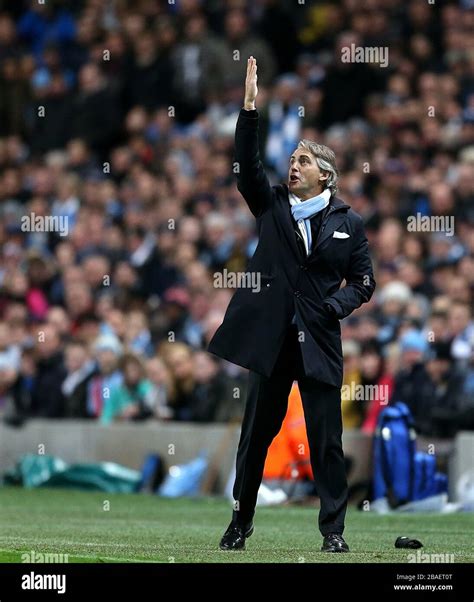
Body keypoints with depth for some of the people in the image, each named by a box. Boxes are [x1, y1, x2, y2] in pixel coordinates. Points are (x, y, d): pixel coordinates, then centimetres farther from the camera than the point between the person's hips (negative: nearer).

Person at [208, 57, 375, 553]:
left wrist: (336, 305, -11)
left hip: (318, 341, -1)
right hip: (272, 338, 1)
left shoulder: (348, 223, 5)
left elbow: (363, 281, 9)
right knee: (256, 433, 8)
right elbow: (246, 165, -6)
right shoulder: (272, 205, 7)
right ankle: (240, 521, 18)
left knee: (326, 438, -1)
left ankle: (333, 529, 6)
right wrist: (249, 107, -17)